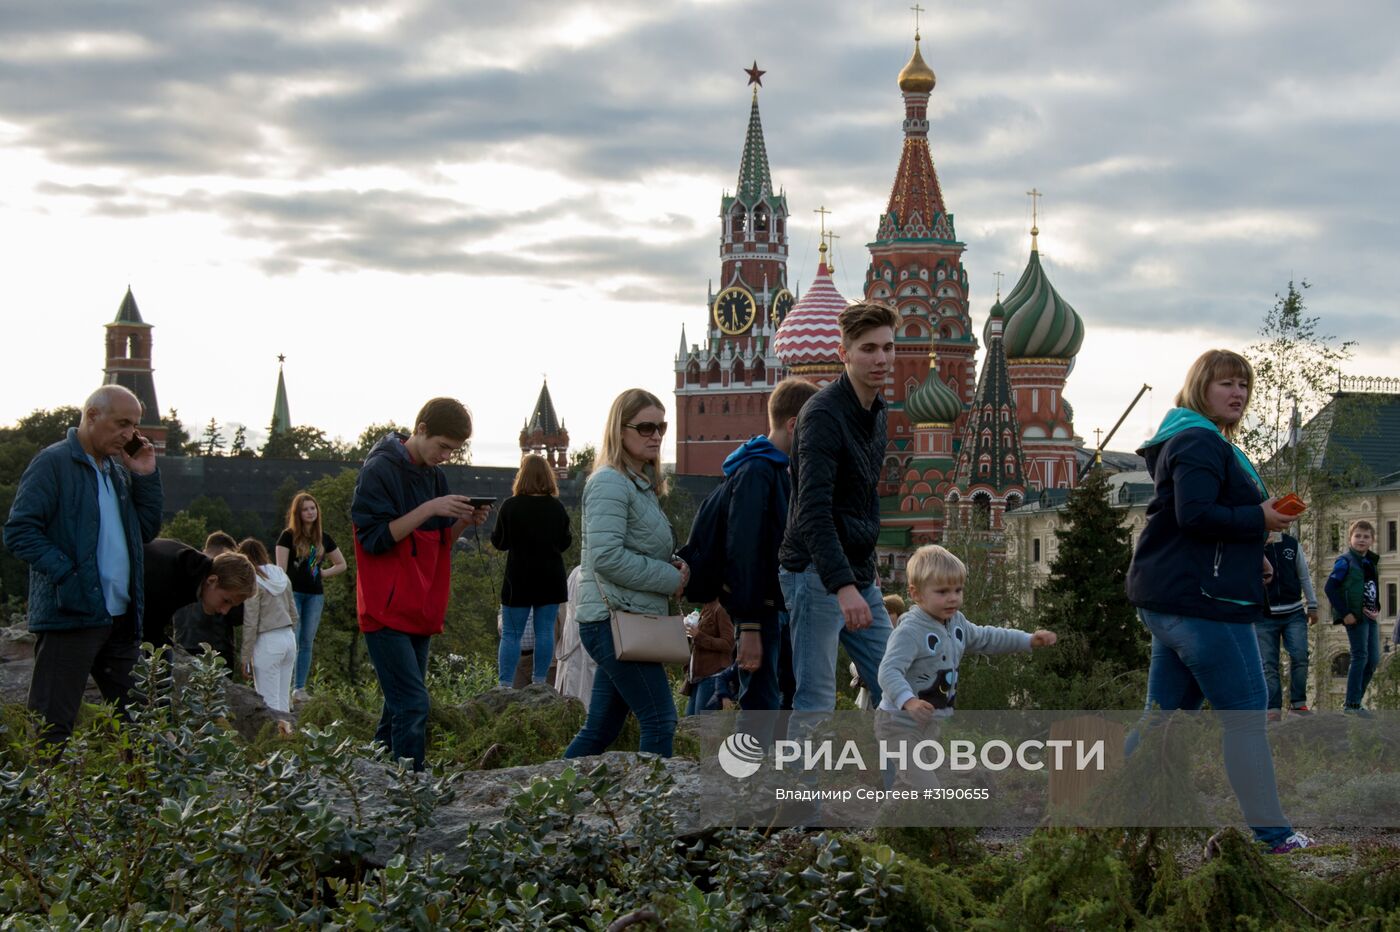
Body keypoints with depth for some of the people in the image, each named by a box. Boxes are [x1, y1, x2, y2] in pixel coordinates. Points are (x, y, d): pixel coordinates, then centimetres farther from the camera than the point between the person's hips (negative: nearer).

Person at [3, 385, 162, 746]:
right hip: (70, 617, -8)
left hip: (121, 618, 8)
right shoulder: (54, 462, -7)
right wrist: (67, 575, -21)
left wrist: (145, 477, 8)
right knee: (51, 728, -5)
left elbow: (148, 530, 19)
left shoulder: (118, 470, 18)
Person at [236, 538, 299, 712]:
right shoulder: (282, 577, 10)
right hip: (289, 638, 7)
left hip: (267, 641, -7)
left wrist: (245, 657, -7)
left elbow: (250, 623, -12)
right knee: (284, 700, 11)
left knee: (270, 703, -4)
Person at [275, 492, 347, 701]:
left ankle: (300, 688, 7)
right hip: (293, 592, -4)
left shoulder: (323, 539, 12)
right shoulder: (288, 536, 0)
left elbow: (341, 564, 22)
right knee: (292, 641, -12)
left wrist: (324, 573, 6)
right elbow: (281, 568, -6)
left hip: (315, 595, 4)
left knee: (307, 642, 4)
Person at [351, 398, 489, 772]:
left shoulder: (434, 475, 13)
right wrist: (430, 508, -22)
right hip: (386, 611, -8)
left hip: (420, 611, 8)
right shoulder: (380, 470, -11)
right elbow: (375, 538, -17)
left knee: (401, 707, 9)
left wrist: (466, 521, -2)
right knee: (413, 706, -15)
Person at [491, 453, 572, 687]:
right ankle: (539, 682, 6)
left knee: (511, 634, 1)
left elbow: (499, 542, -4)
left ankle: (505, 685, -4)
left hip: (519, 580, -3)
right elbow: (565, 543, 9)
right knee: (545, 631, 7)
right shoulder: (557, 508, 0)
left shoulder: (510, 506, -10)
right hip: (551, 580, 3)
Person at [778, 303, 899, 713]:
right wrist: (843, 586, -34)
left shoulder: (876, 410, 13)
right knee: (816, 703, -7)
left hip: (860, 577, 9)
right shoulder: (823, 414, -16)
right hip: (817, 574, -9)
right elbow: (812, 512, -25)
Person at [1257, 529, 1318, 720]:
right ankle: (1273, 709, -1)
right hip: (1264, 616, -2)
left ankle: (1298, 703, 3)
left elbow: (1304, 576, 14)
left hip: (1294, 613, 2)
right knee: (1268, 664, -4)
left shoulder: (1292, 544, 8)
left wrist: (1312, 605, 12)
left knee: (1300, 656, -9)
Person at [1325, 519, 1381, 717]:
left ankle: (1354, 700, 16)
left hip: (1371, 617, 8)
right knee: (1360, 657, -8)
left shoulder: (1370, 562, 14)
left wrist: (1376, 609, 5)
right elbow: (1330, 587, -15)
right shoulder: (1346, 561, -9)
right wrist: (1345, 613, -17)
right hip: (1355, 617, -8)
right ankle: (1352, 704, -1)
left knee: (1373, 659, 7)